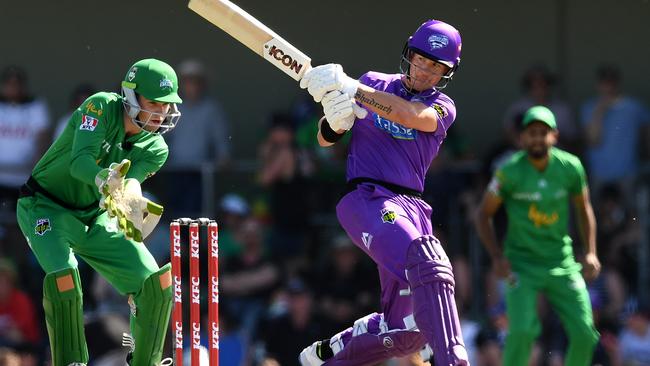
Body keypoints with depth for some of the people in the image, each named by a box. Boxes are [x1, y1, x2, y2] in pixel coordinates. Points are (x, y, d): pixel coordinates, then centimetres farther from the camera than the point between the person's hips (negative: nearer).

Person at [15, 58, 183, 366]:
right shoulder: (102, 107, -20)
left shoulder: (155, 150, -5)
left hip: (95, 218, 6)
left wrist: (120, 199, -45)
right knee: (63, 277, -31)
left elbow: (127, 183, -21)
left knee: (156, 284, -5)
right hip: (47, 208, -6)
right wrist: (105, 180, -55)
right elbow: (80, 161, -34)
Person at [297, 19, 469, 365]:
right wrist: (335, 119, -13)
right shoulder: (372, 83, 11)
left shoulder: (442, 107, 9)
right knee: (427, 261, -33)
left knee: (404, 330, 3)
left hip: (411, 206, 4)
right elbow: (325, 139, 12)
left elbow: (414, 117, -16)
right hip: (367, 198, -4)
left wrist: (350, 89, -23)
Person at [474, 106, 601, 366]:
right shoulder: (510, 171, -11)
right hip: (522, 264, -3)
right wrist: (497, 256, -10)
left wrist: (590, 253, 5)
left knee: (585, 334, -4)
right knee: (523, 331, -20)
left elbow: (584, 209, 13)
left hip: (562, 263, 3)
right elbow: (483, 214, 0)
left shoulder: (570, 167, -4)